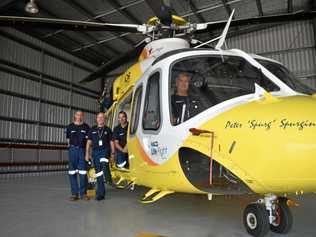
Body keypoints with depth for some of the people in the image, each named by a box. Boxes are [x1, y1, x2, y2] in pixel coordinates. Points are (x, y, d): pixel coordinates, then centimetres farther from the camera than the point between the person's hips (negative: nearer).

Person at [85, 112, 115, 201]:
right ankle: (101, 192, 17)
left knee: (102, 171, -16)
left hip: (105, 151, -3)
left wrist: (112, 153, 1)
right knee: (98, 173, 7)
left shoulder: (108, 130, 9)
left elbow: (111, 142, 8)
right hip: (95, 152, 3)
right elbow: (89, 142, 11)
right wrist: (87, 153, 3)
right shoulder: (92, 130, 14)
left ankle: (100, 193, -14)